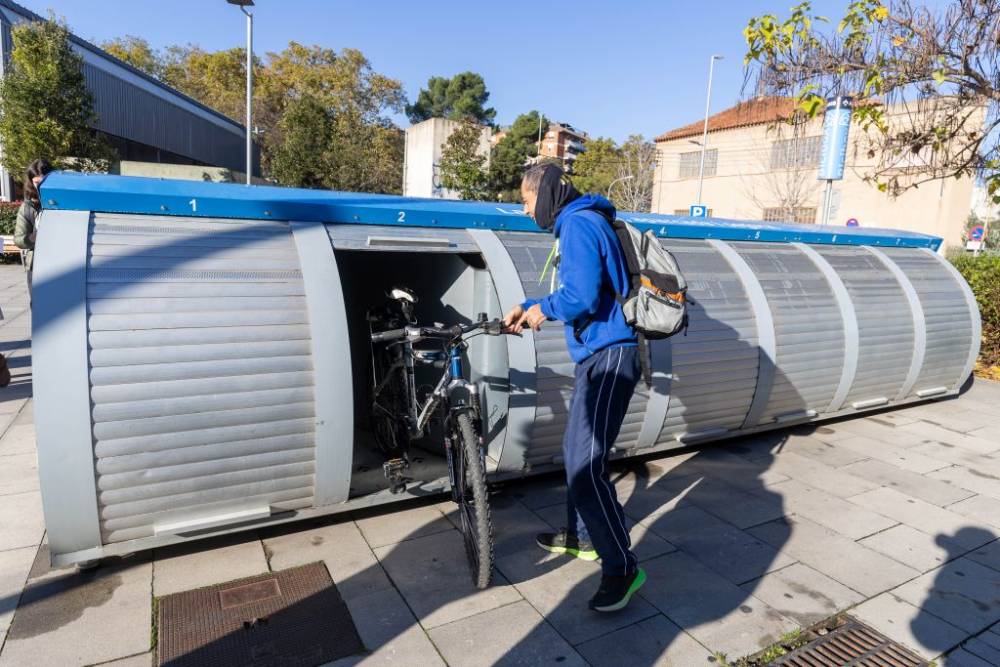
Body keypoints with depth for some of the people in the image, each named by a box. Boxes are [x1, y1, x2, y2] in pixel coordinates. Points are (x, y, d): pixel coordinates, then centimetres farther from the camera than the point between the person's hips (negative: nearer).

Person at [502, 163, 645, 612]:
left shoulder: (578, 223, -13)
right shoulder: (579, 222, 19)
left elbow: (581, 296, -25)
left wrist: (543, 309, -7)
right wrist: (529, 307, 16)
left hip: (609, 356, -11)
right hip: (599, 355, 11)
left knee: (586, 466, -10)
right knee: (576, 452, 18)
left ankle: (621, 566, 4)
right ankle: (582, 537, 34)